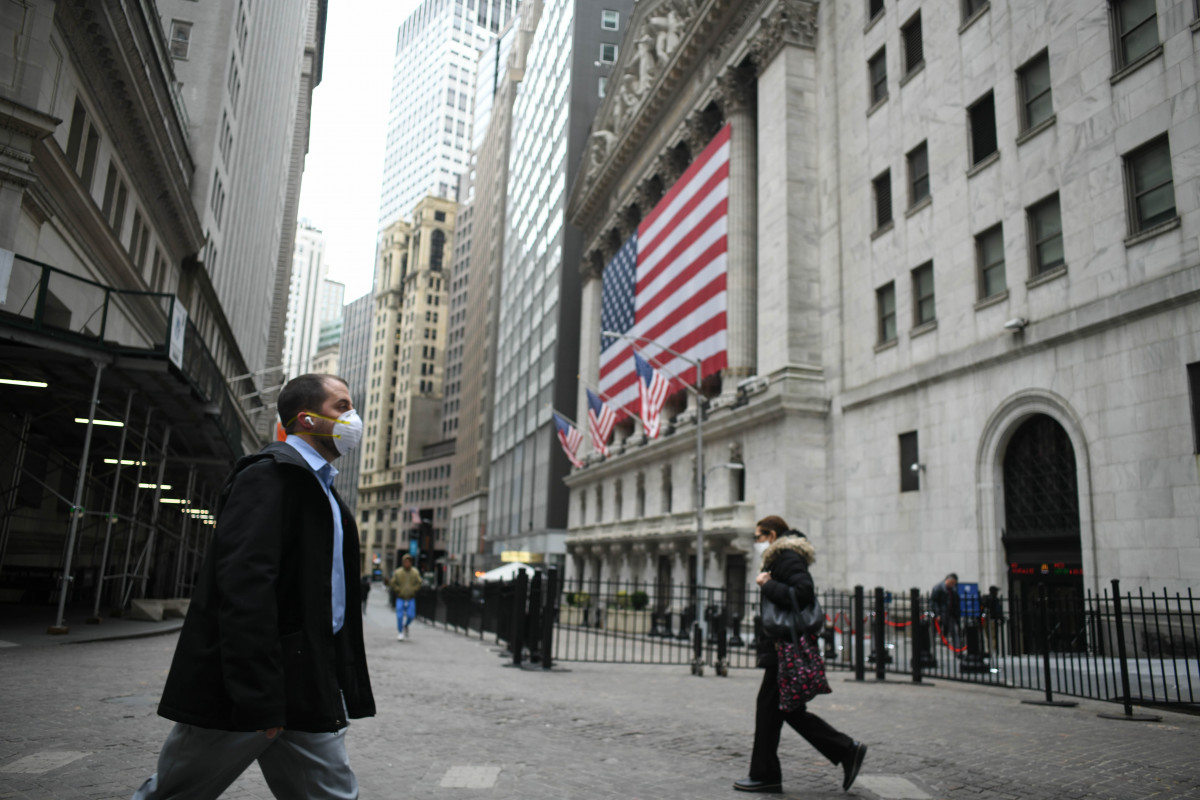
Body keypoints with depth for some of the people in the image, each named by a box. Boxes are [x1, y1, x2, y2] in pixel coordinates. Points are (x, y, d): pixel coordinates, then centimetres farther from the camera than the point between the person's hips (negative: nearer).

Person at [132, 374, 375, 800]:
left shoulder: (320, 487, 18)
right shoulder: (269, 474, -11)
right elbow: (244, 584, -22)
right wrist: (258, 695, -25)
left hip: (309, 691, 8)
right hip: (240, 687, -8)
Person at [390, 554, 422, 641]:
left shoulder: (415, 573, 0)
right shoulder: (397, 572, -3)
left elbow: (419, 583, 7)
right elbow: (393, 583, 5)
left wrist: (412, 590, -6)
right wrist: (399, 590, -6)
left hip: (411, 598, 1)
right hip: (400, 598, -1)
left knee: (411, 615, -7)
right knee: (400, 616, -8)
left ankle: (405, 625, 25)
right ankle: (400, 632, 7)